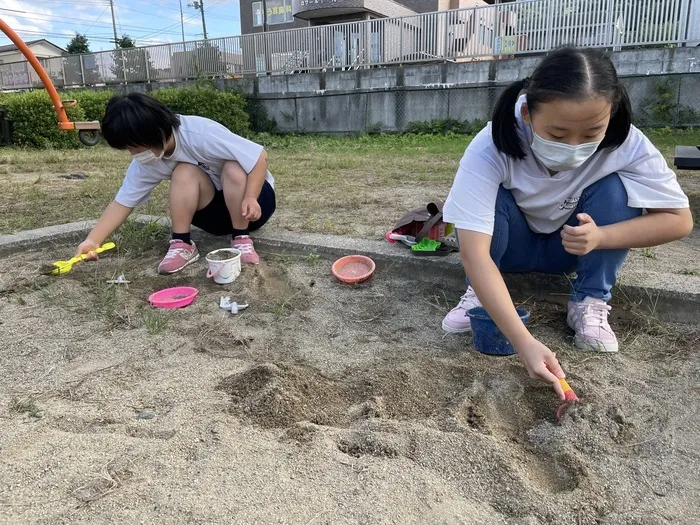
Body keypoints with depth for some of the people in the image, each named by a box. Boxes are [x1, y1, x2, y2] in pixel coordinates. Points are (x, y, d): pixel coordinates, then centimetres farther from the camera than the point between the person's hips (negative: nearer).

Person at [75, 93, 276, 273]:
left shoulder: (202, 134, -30)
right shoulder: (145, 164, -11)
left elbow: (259, 156, -28)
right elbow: (122, 202, -8)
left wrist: (250, 198, -37)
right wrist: (93, 240, -20)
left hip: (256, 195, -4)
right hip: (216, 208, 4)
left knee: (234, 170, -35)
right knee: (184, 173, -25)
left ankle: (242, 238, -21)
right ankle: (181, 244, -18)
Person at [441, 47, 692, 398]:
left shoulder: (627, 145, -26)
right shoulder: (491, 148, -34)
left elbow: (679, 220, -16)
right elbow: (473, 252, -41)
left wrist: (601, 236, -35)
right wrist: (524, 342, -49)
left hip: (572, 250, 2)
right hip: (512, 246, -2)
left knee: (615, 188, -26)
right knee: (490, 195, -32)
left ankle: (589, 303, -9)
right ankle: (478, 293, -9)